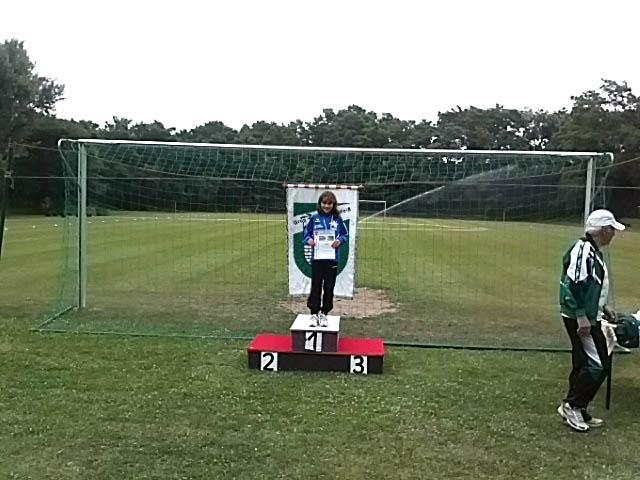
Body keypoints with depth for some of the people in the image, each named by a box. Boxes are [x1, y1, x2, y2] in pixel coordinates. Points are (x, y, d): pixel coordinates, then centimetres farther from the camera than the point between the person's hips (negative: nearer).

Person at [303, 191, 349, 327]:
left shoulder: (337, 219, 2)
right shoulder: (314, 218, 1)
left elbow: (345, 235, 7)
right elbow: (307, 233, 7)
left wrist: (339, 241, -13)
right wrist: (309, 240, -14)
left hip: (332, 258, 1)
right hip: (317, 258, -1)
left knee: (329, 287, 7)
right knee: (316, 286, 2)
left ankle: (324, 313, 19)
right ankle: (314, 313, 12)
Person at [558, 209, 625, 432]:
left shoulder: (594, 252, 14)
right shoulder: (583, 251, -19)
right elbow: (573, 286, -26)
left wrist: (603, 308, 23)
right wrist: (582, 318, -25)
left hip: (589, 319, 10)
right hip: (580, 320, -10)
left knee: (584, 364, 14)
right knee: (595, 365, -8)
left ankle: (577, 410, 22)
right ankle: (572, 405, 3)